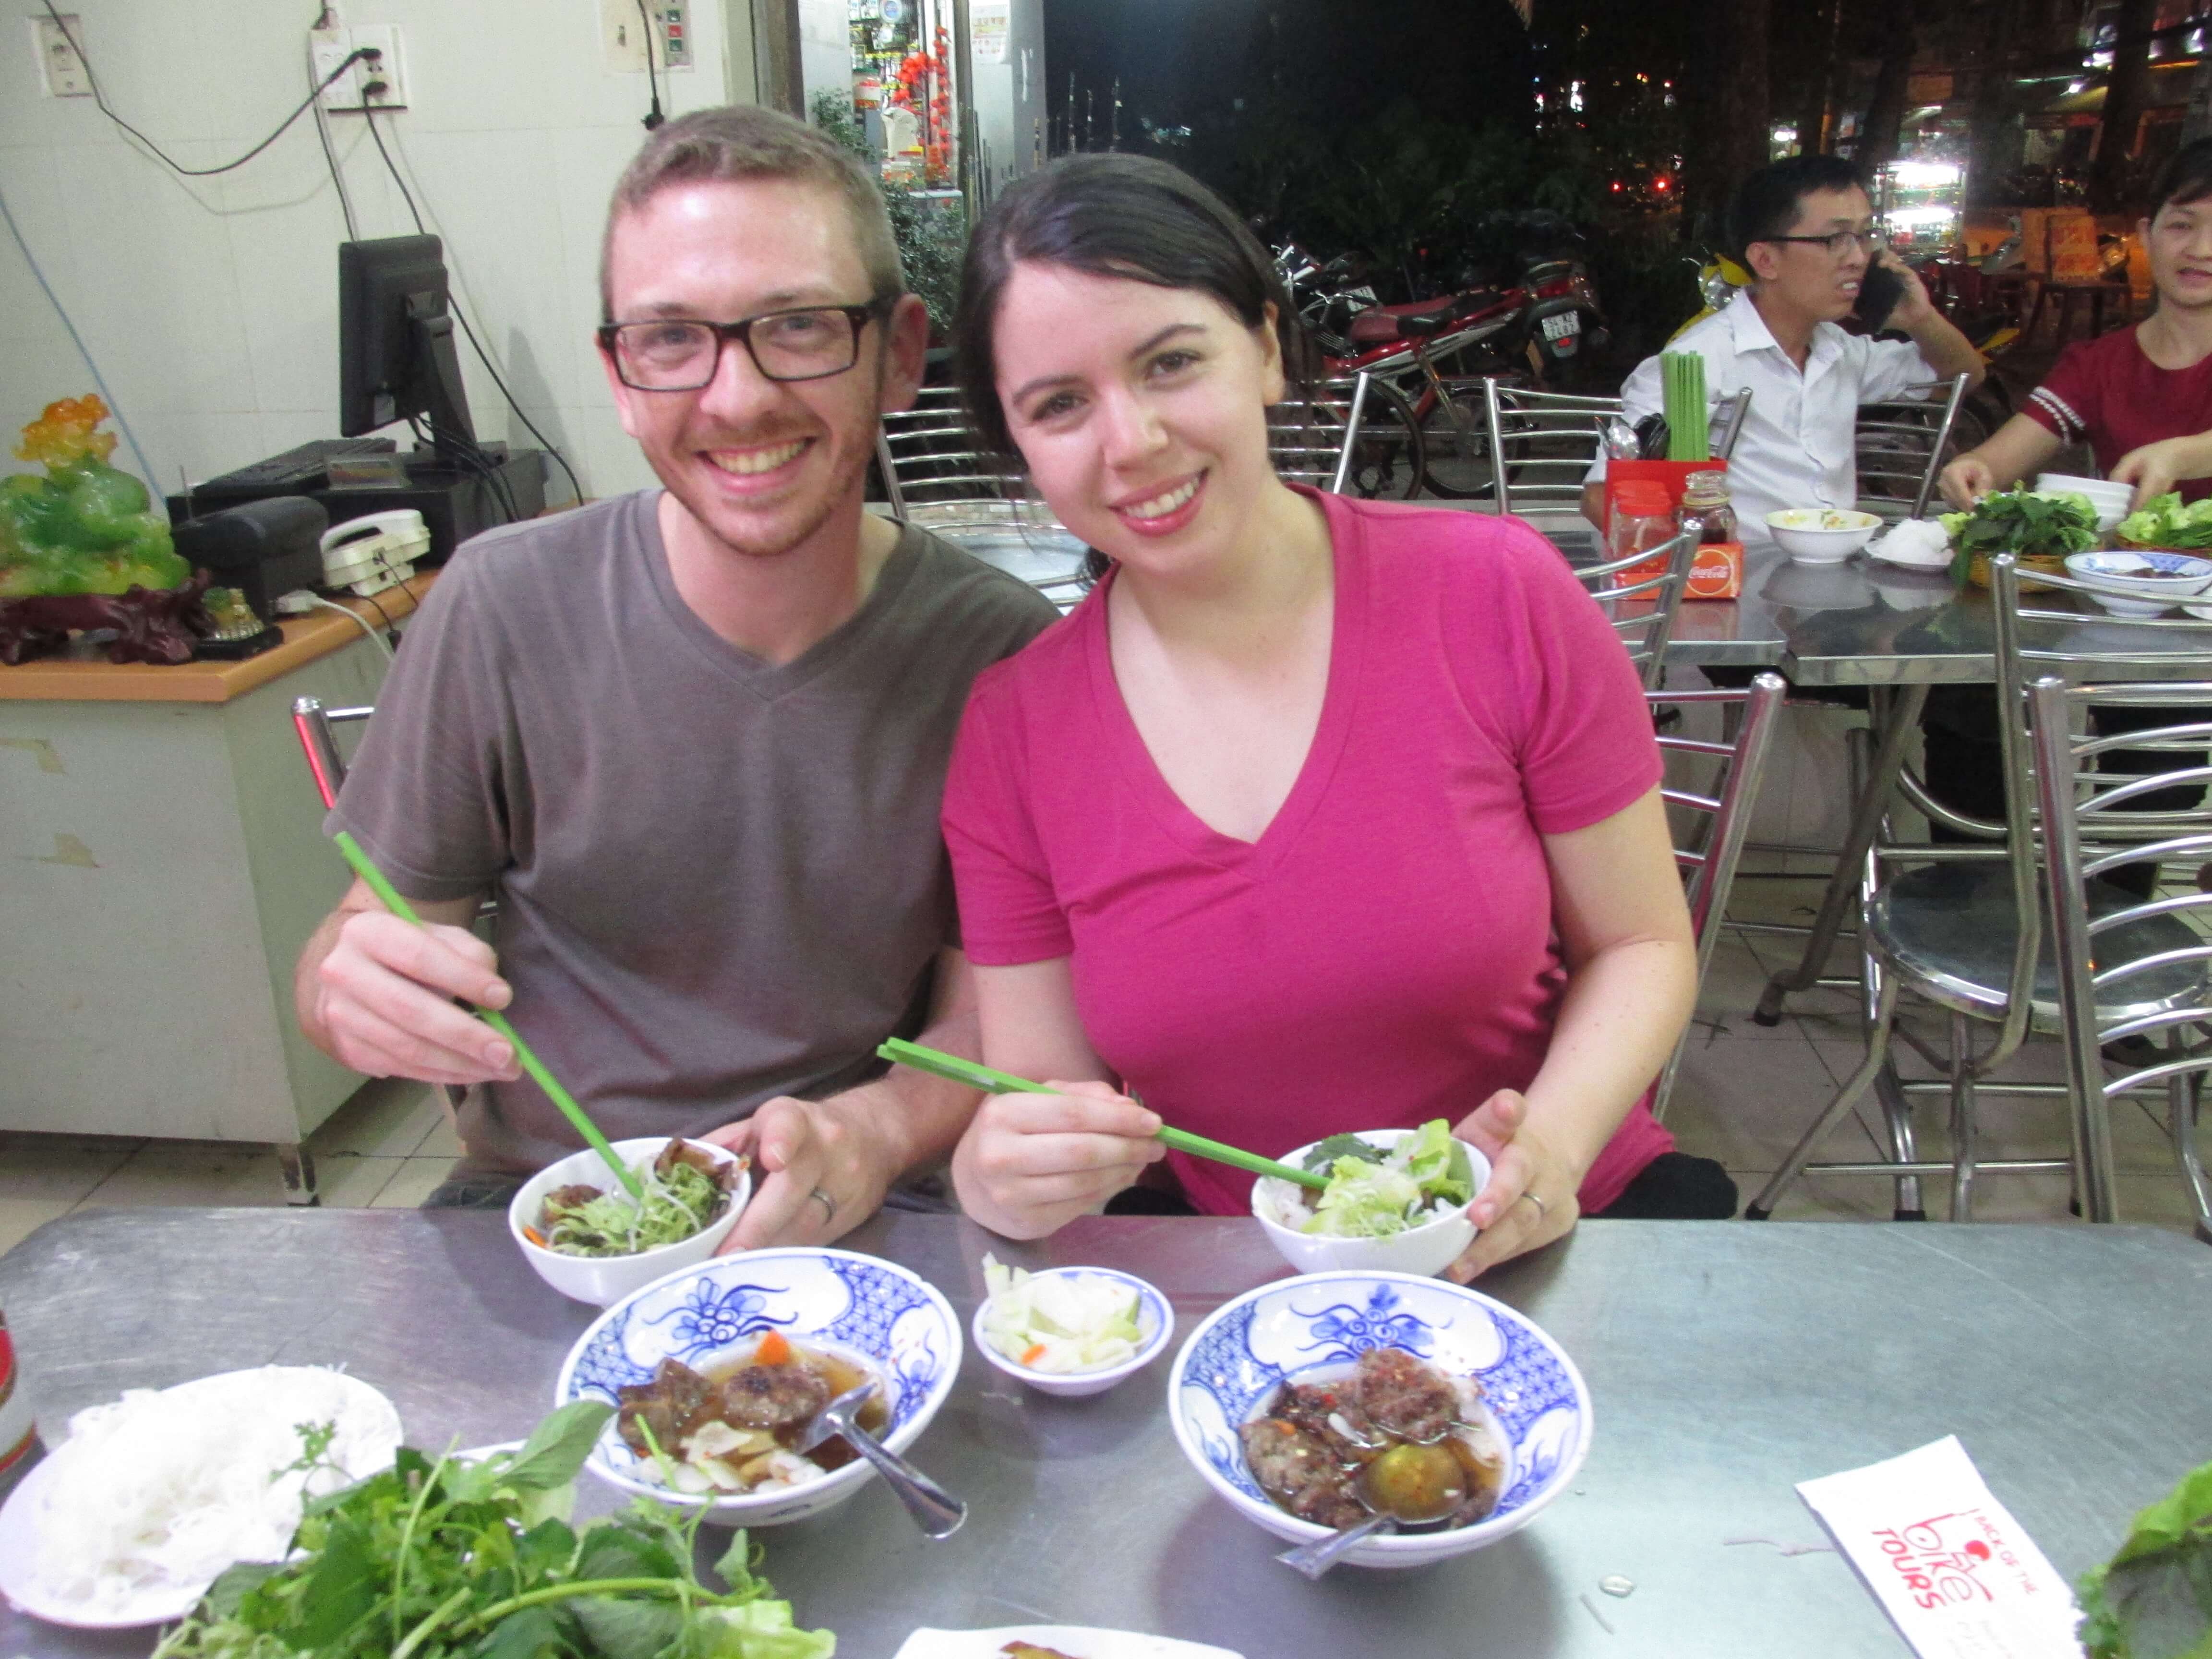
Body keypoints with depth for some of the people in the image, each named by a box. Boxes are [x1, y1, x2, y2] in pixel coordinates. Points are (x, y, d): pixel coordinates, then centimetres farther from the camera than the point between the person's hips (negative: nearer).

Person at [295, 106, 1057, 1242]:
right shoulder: (504, 609, -8)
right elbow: (352, 943, 2)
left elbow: (986, 1020, -2)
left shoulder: (998, 650, -11)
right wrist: (353, 987, -21)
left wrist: (869, 1133, -22)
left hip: (850, 1232, -1)